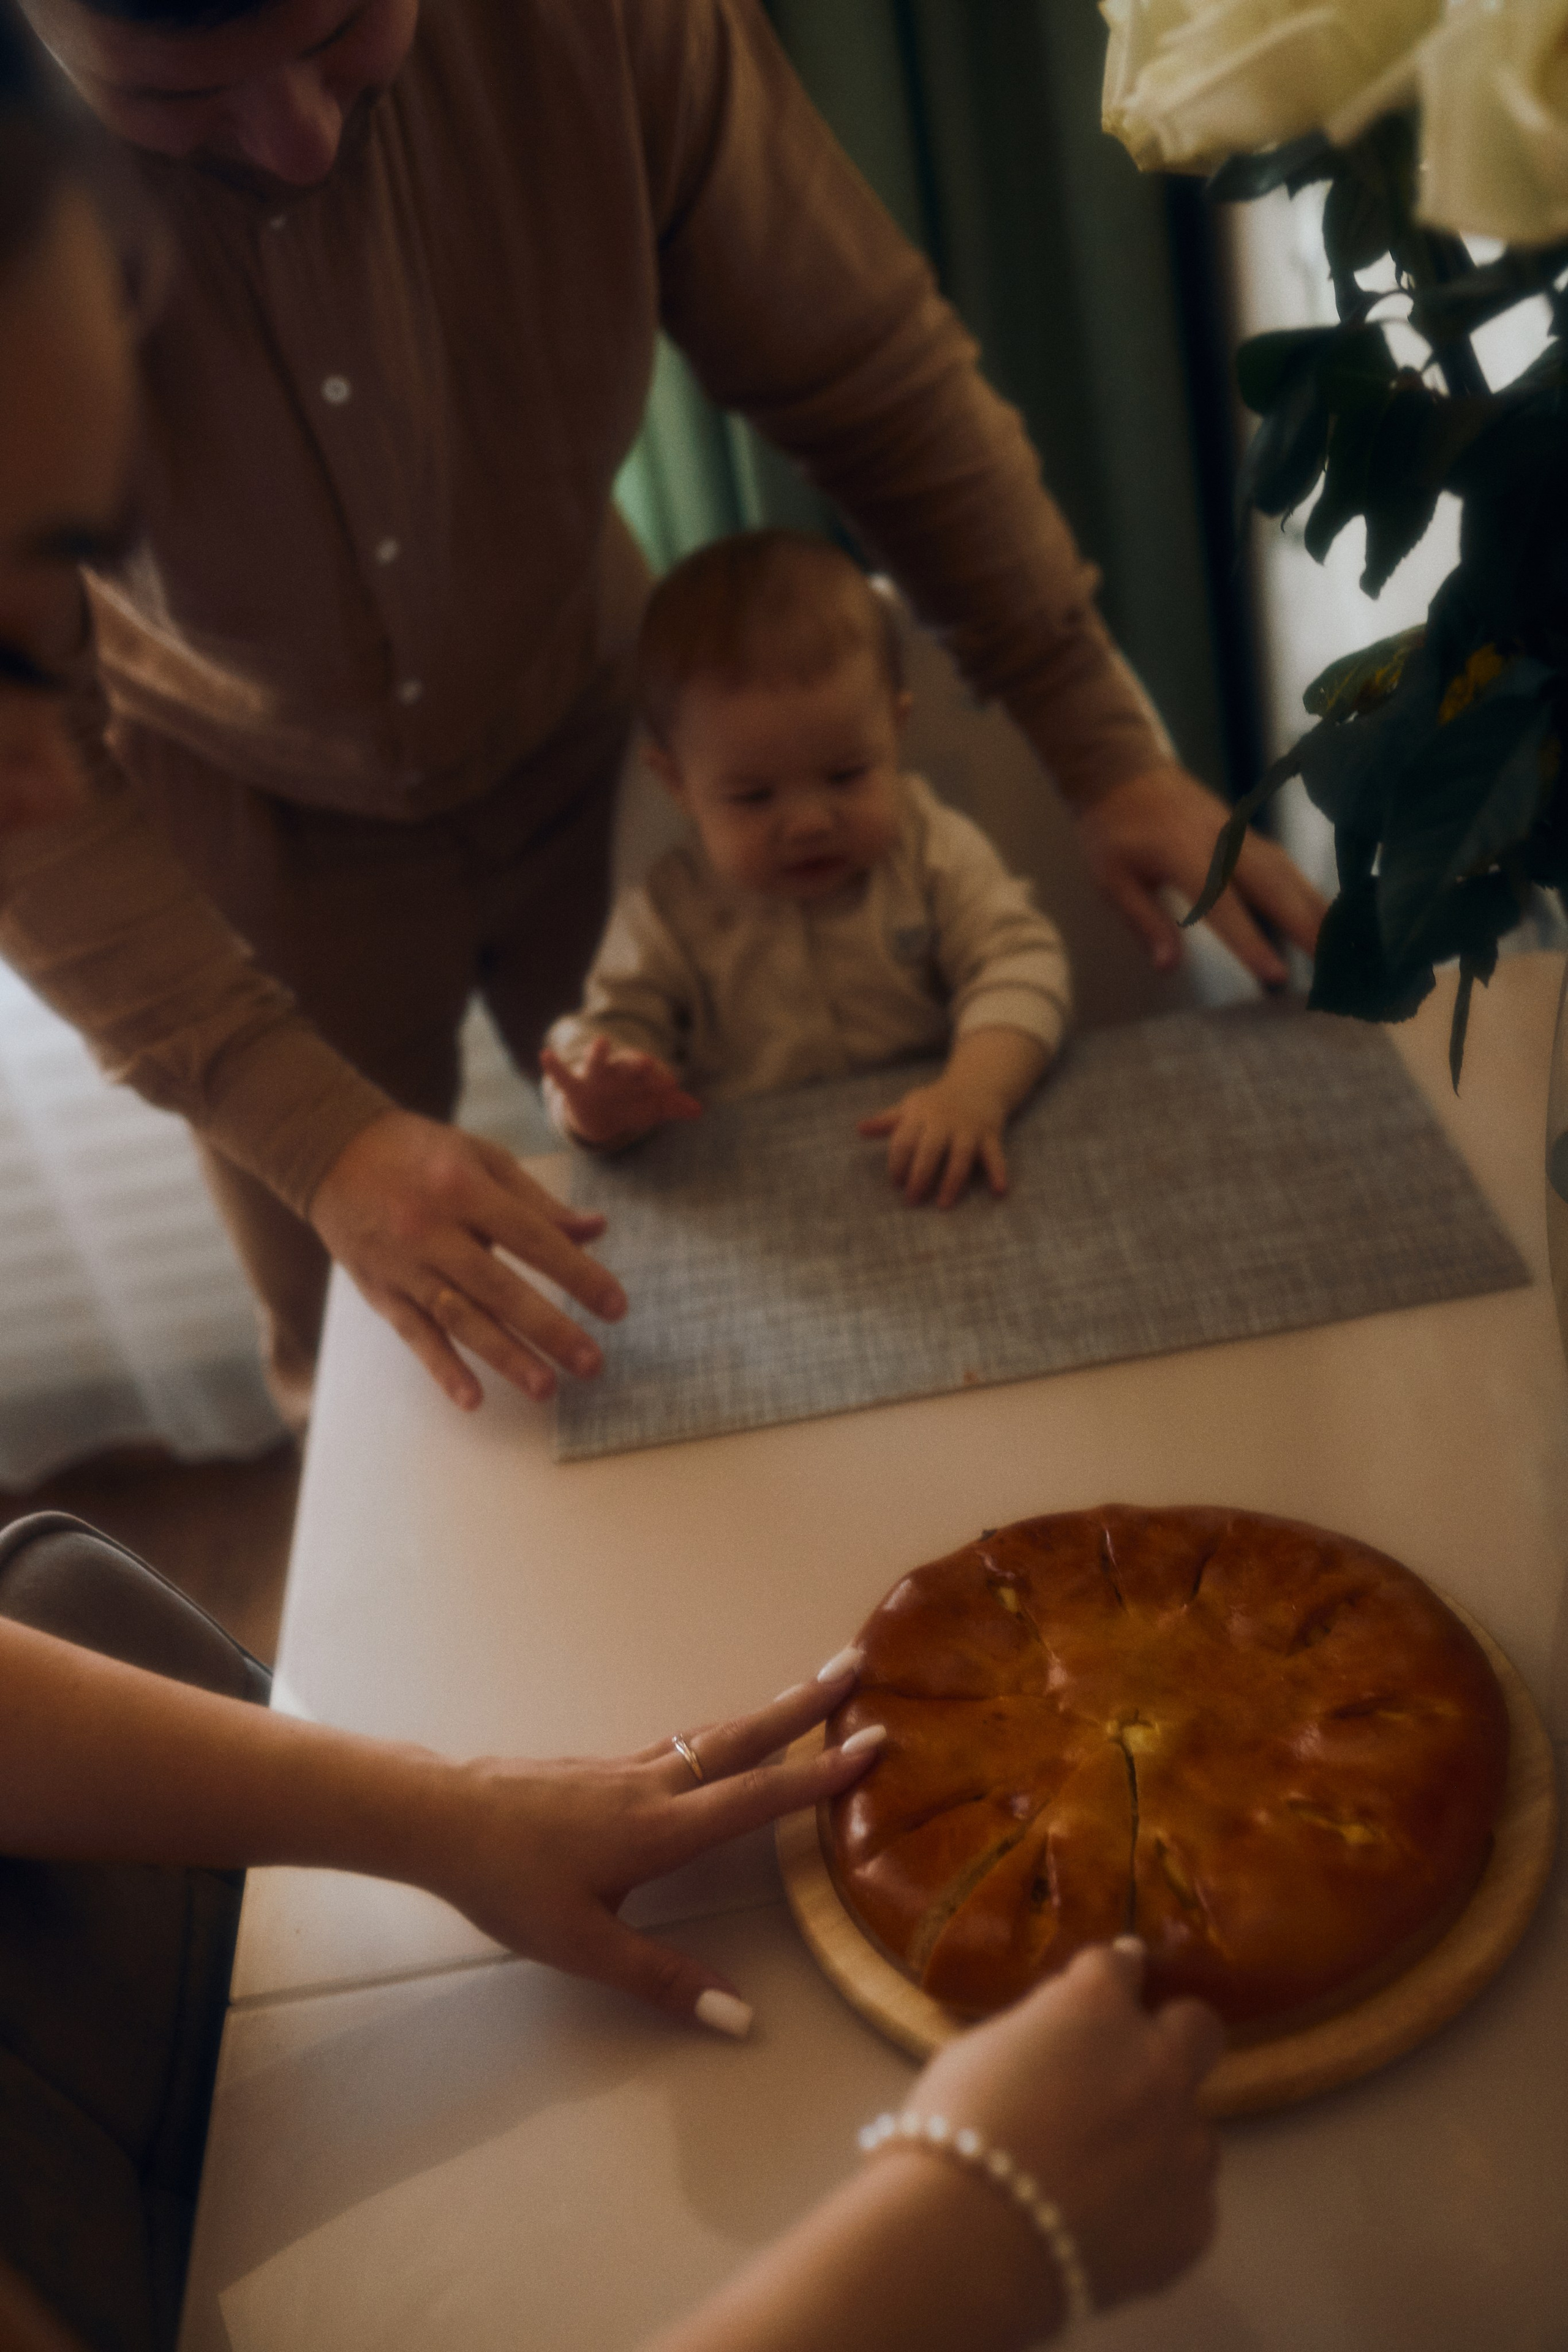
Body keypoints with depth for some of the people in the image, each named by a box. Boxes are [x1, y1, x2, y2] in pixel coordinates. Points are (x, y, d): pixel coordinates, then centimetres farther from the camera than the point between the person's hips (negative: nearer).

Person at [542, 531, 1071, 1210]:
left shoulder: (933, 851, -1)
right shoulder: (670, 917, -2)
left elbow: (1020, 962, -9)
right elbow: (612, 1029, -1)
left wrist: (977, 1089, -29)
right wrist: (599, 1109, -28)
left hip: (930, 1183, 1)